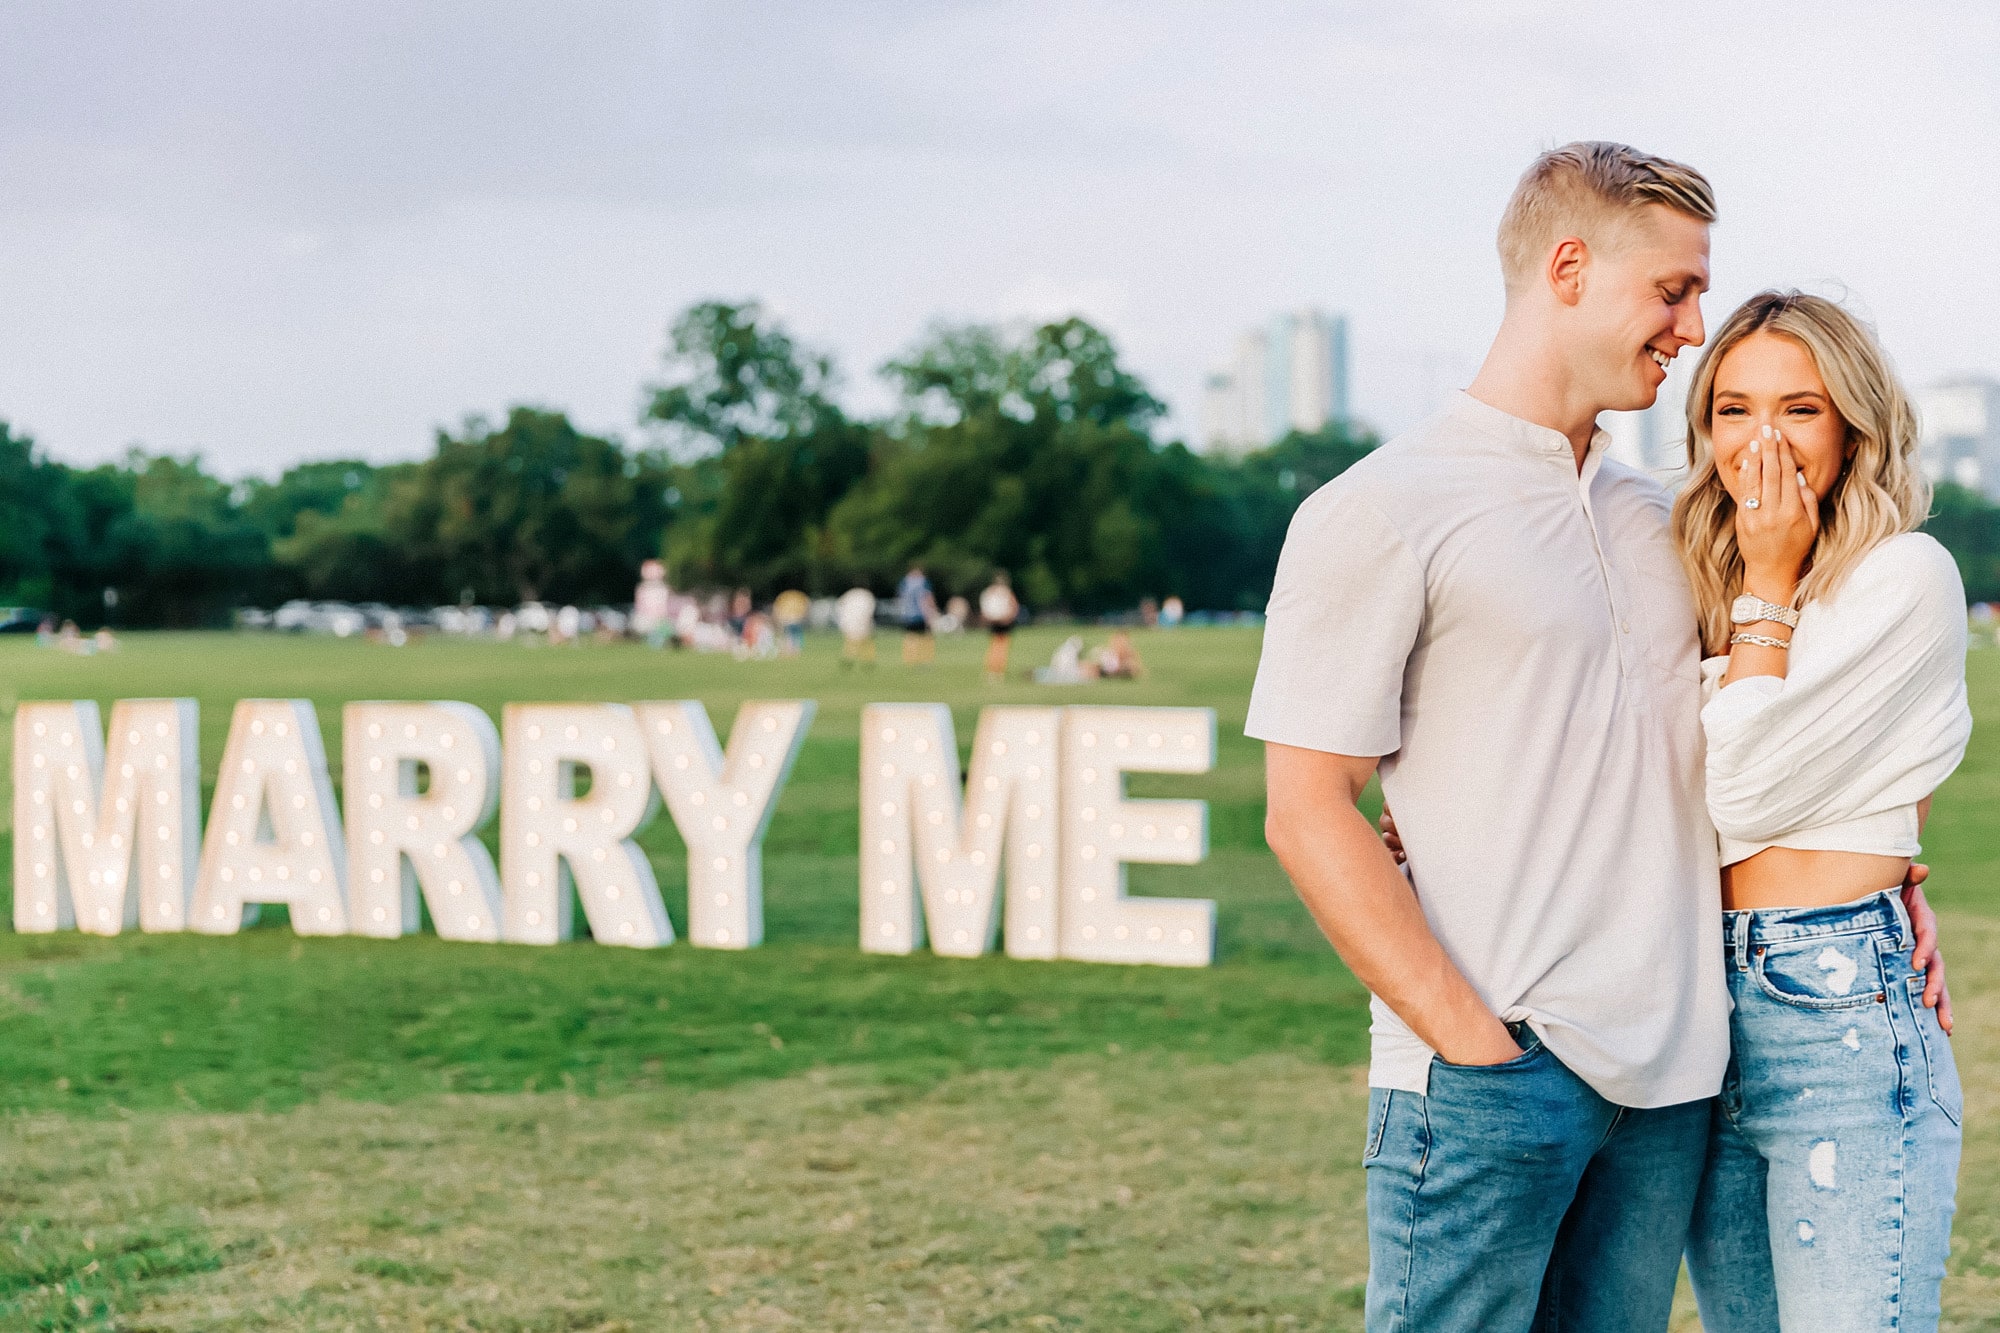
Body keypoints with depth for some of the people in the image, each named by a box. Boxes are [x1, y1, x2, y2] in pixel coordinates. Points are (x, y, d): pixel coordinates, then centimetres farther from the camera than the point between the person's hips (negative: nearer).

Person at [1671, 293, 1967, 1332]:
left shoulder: (1906, 574, -7)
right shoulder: (1708, 589, 16)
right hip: (1708, 1011, 8)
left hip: (1842, 1016, -7)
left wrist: (1769, 583, -7)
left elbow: (1748, 788, -13)